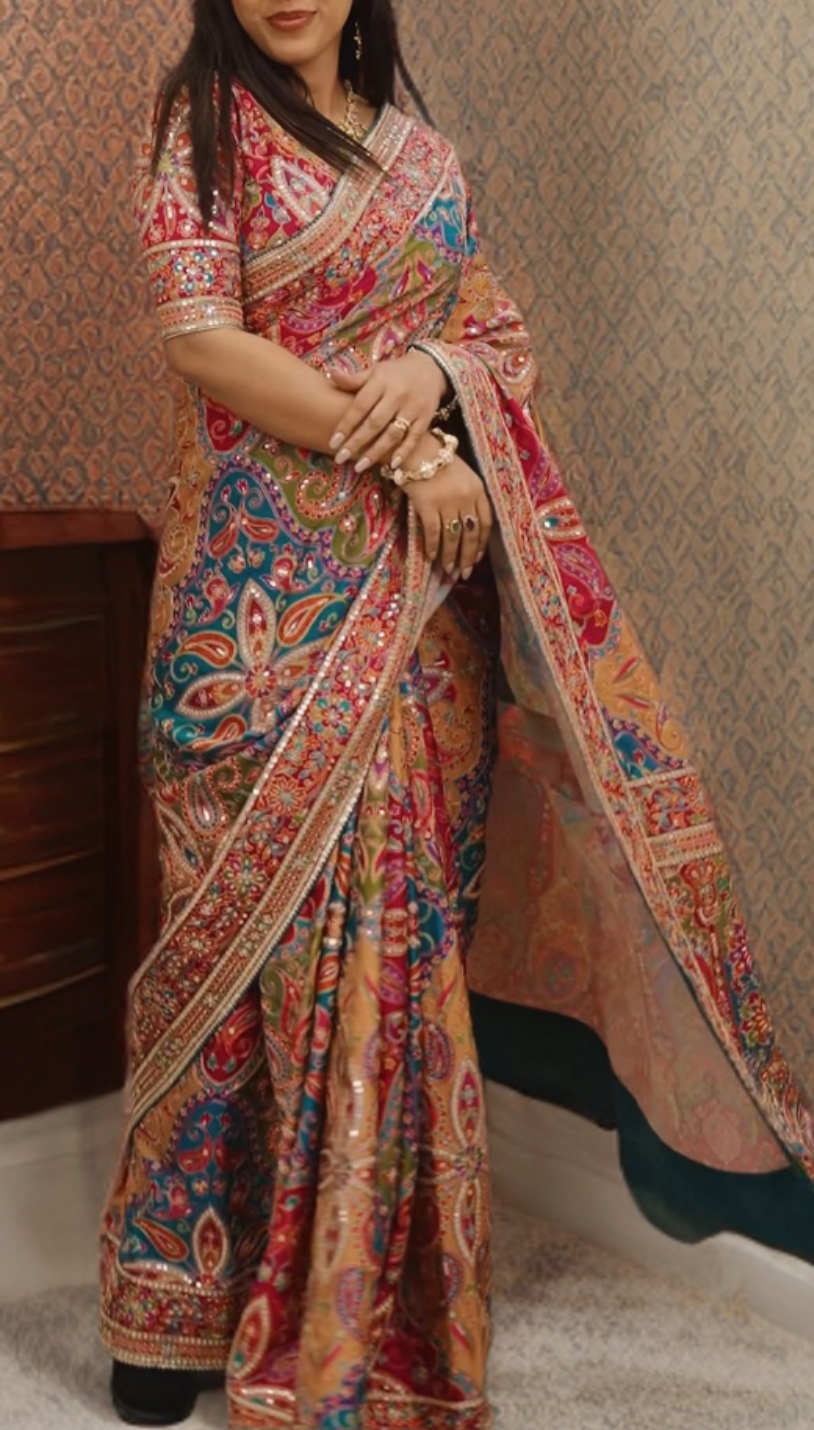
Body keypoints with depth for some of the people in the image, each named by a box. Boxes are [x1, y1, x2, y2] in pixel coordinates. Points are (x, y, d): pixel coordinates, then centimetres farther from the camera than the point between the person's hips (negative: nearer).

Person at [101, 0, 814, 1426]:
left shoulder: (419, 152, 16)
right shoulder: (201, 124, 2)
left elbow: (503, 335, 14)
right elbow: (202, 338, -10)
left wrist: (432, 370, -10)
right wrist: (407, 459, -14)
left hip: (417, 593, 4)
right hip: (262, 585, -4)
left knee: (400, 908, 4)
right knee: (254, 904, -3)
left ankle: (376, 1278, 18)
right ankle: (189, 1293, 12)